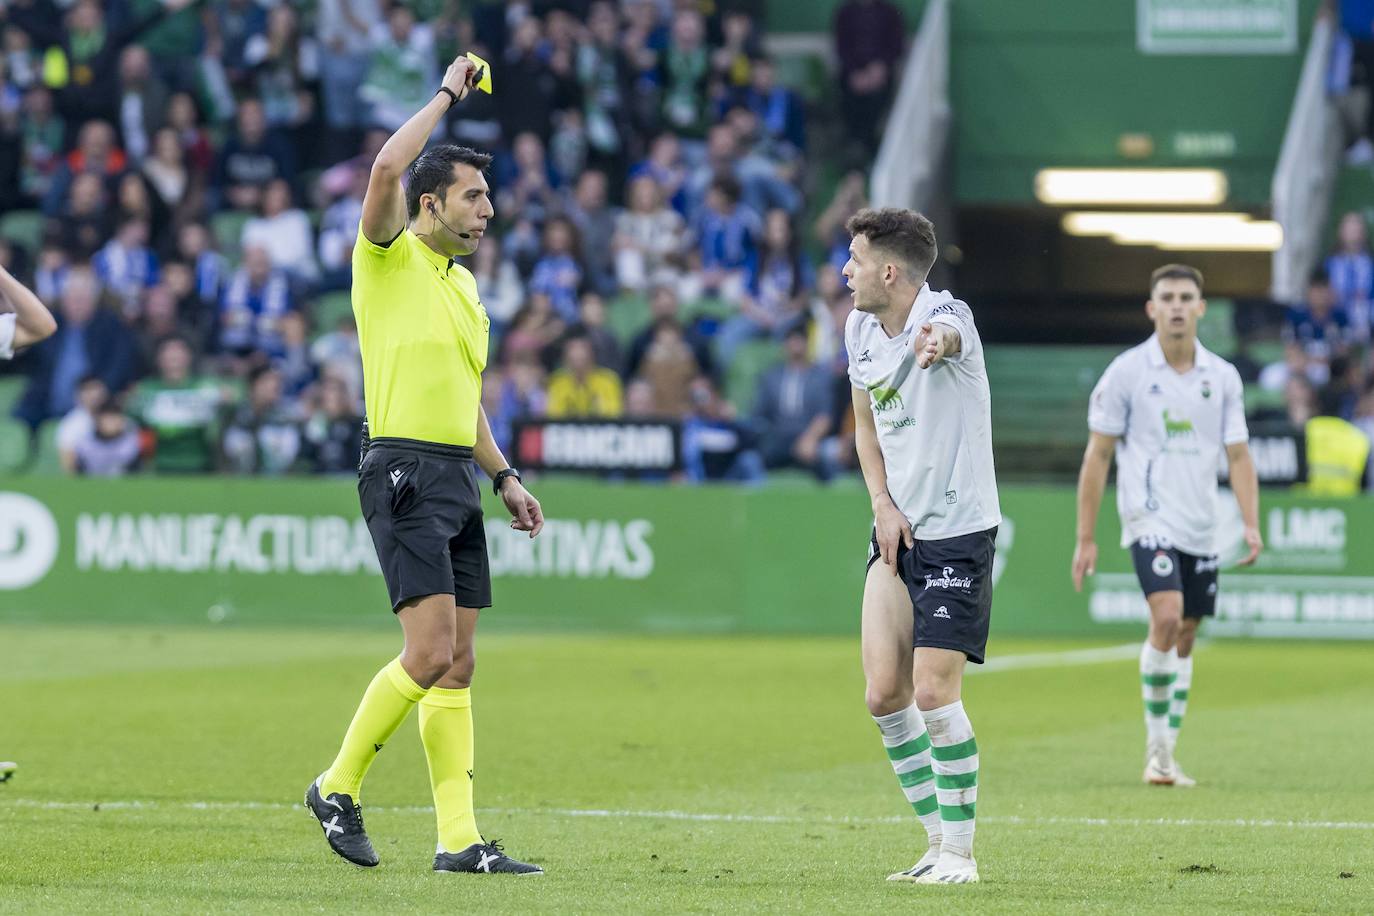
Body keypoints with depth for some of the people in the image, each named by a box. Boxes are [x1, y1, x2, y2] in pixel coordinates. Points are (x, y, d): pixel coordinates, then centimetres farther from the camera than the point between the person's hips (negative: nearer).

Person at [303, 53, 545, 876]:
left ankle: (459, 838, 5)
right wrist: (447, 95, -12)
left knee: (458, 664, 5)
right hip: (404, 470, -8)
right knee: (431, 652, -16)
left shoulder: (465, 284, 20)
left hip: (458, 477, 8)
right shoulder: (389, 257, -3)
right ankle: (338, 787, 1)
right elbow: (386, 170, -23)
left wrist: (505, 477, 22)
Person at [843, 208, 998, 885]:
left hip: (958, 531, -7)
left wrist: (938, 345, -68)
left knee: (934, 692, -12)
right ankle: (938, 837, 13)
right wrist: (883, 503, 3)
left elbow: (948, 334, -43)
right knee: (884, 694, -1)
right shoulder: (860, 330, 6)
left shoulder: (944, 314, -16)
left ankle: (959, 853, 1)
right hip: (895, 530, 7)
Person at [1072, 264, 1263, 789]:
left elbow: (1238, 456, 9)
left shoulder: (1223, 376, 6)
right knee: (1167, 619, -22)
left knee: (1185, 638, 7)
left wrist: (1251, 525, -5)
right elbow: (1097, 456, -1)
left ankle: (1163, 758, 16)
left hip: (1201, 528, 4)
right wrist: (1085, 538, -3)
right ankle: (1157, 747, -11)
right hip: (1150, 519, -4)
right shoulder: (1126, 372, -4)